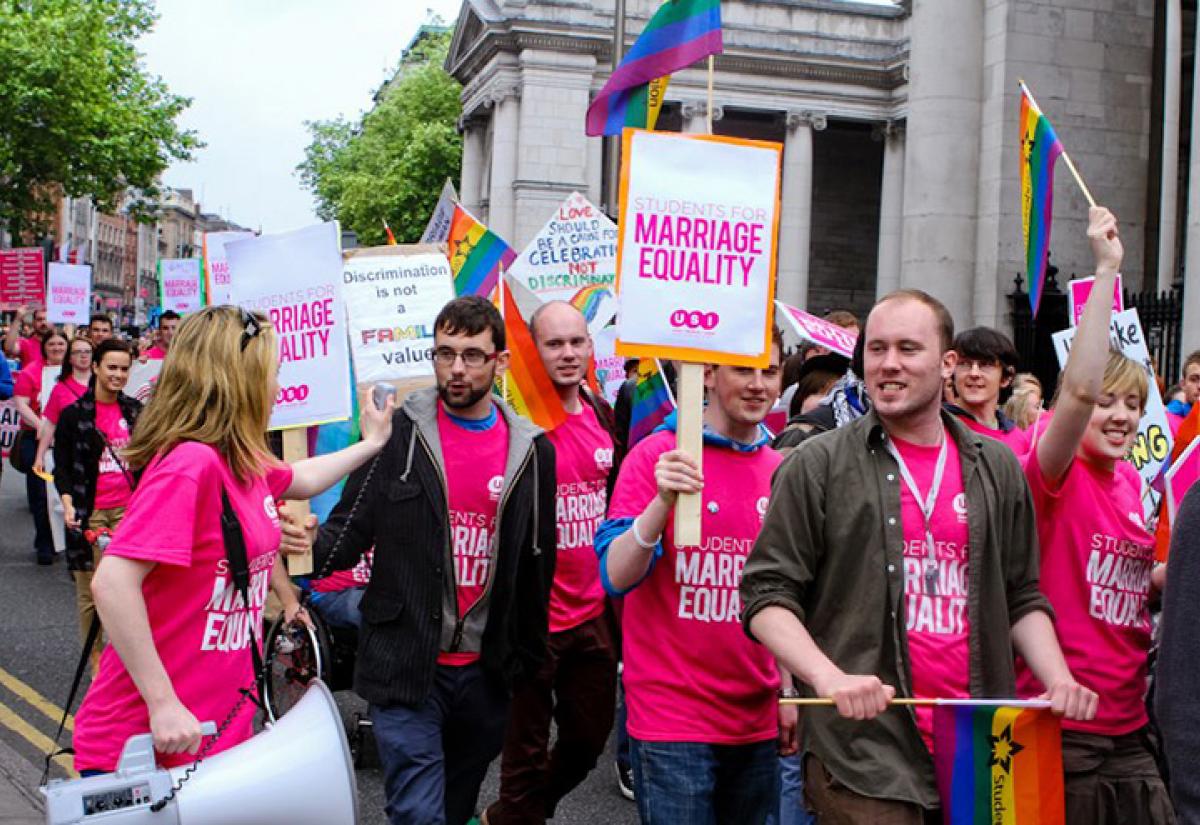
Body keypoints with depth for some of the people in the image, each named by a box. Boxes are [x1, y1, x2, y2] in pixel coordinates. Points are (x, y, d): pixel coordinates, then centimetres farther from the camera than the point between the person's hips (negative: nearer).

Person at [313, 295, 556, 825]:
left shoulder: (532, 449, 4)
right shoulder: (397, 433, -4)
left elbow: (537, 563, 10)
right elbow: (351, 531, -5)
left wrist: (528, 658, 12)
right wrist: (311, 544, -27)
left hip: (487, 673, 3)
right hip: (406, 667, -3)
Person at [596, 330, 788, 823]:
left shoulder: (780, 470, 6)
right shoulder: (657, 455, -8)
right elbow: (616, 577, -15)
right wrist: (663, 501, -29)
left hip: (757, 720, 5)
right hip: (672, 720, -5)